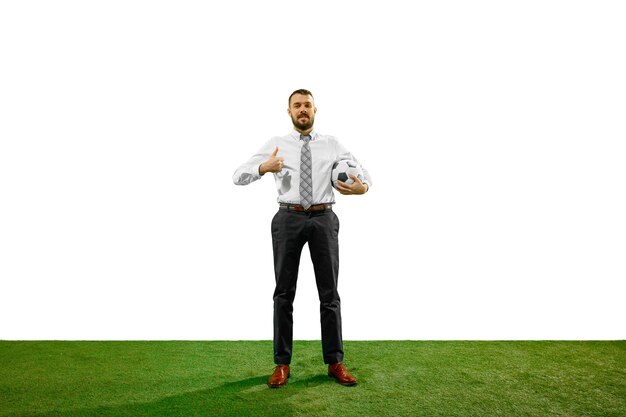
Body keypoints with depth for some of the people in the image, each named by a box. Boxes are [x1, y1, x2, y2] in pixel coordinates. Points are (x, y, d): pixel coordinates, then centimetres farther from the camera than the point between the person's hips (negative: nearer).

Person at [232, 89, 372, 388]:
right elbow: (238, 177, 0)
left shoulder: (332, 145, 10)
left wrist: (362, 187, -12)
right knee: (284, 293, 5)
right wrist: (263, 168, -21)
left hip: (323, 220, 1)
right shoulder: (275, 144, 6)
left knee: (329, 293, 5)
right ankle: (282, 363, 18)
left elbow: (363, 173, 13)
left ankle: (335, 362, 19)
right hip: (288, 219, 0)